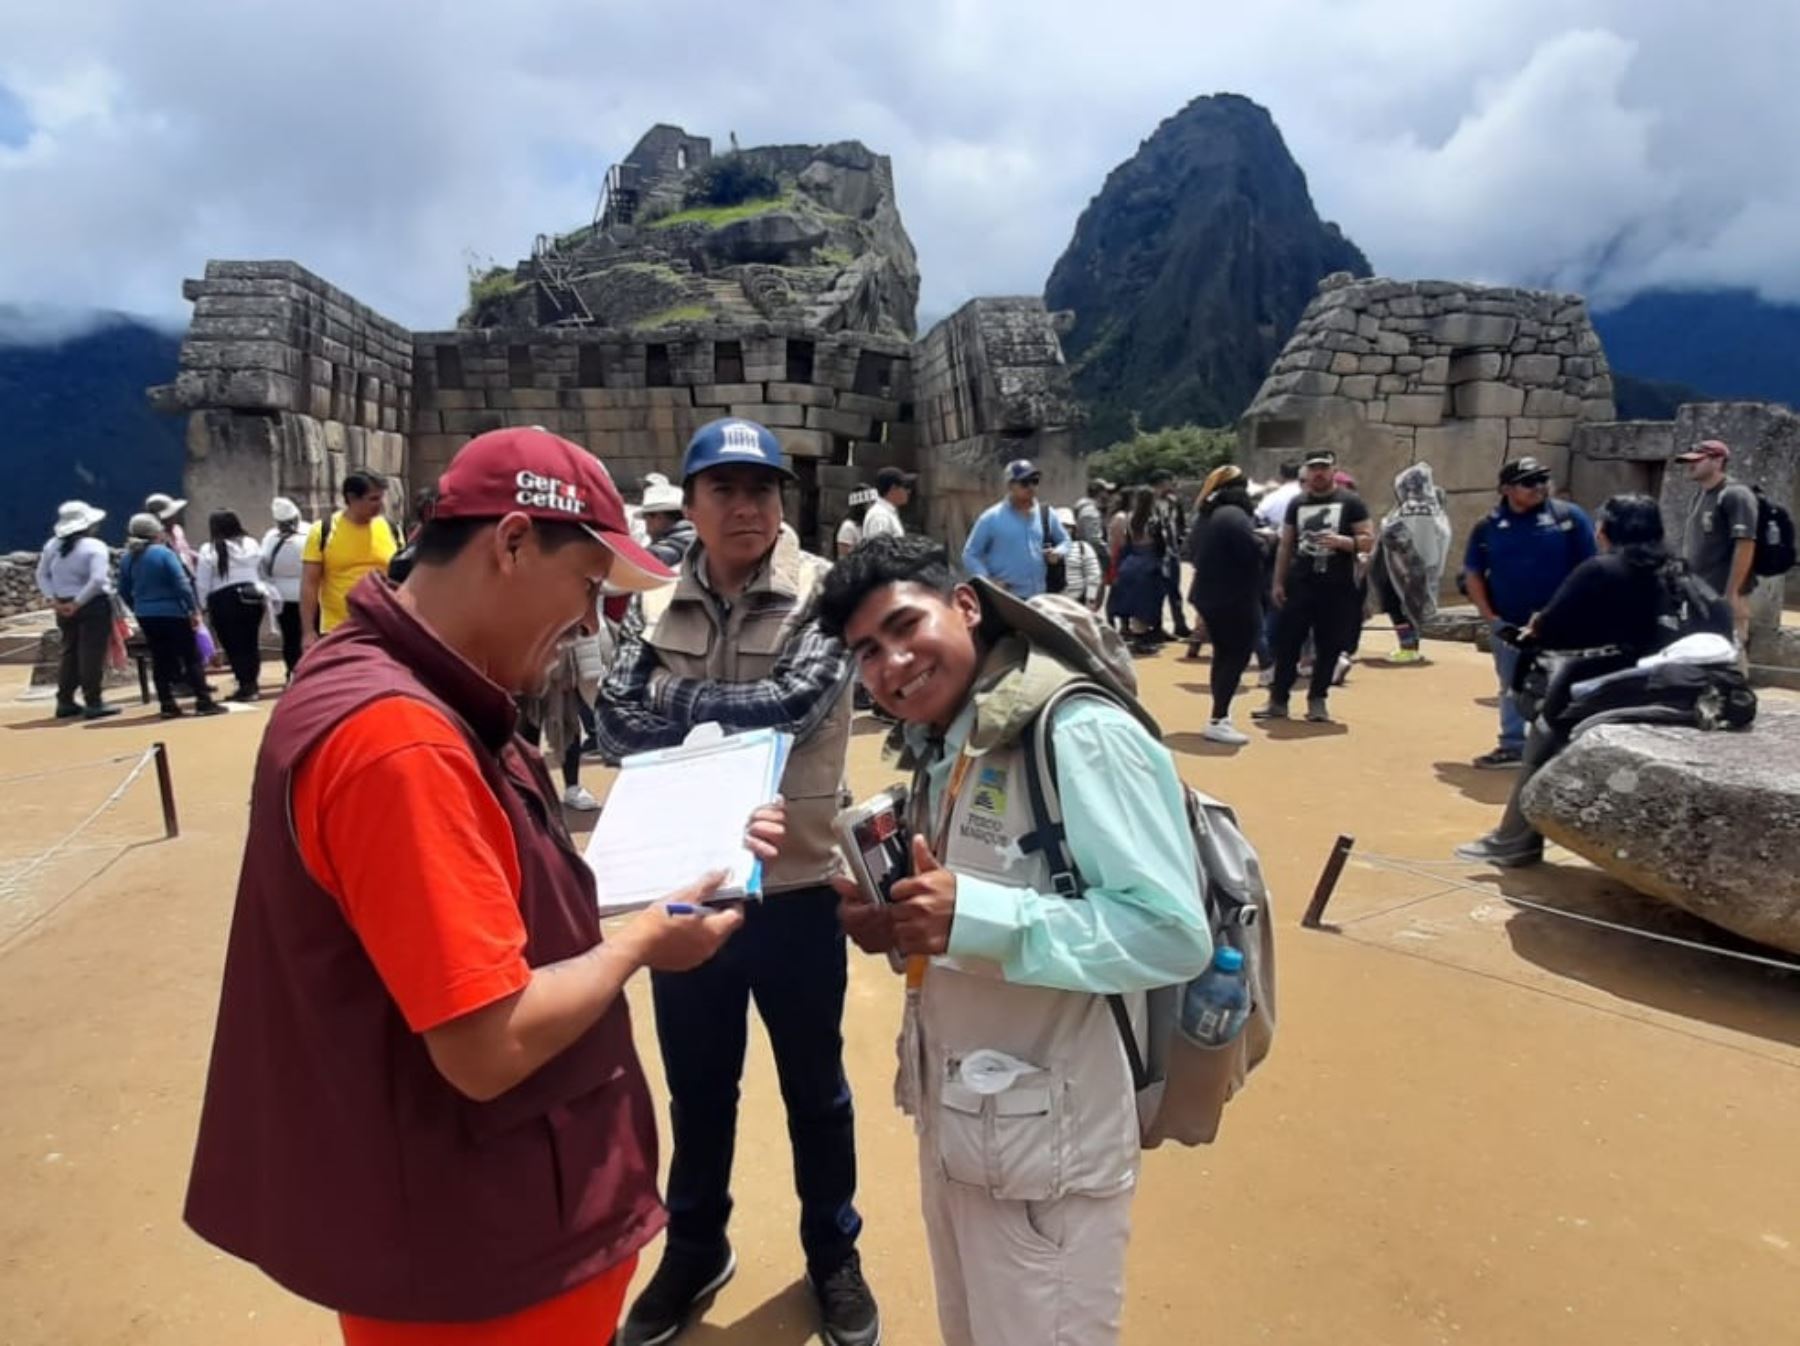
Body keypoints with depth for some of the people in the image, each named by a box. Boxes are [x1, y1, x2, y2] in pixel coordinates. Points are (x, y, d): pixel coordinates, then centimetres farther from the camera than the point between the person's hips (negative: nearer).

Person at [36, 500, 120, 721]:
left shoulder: (52, 546, 8)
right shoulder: (95, 547, -12)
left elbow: (42, 575, 10)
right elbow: (97, 580, -22)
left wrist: (53, 599, 3)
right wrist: (78, 602, -16)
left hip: (64, 606, 6)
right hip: (94, 606, -6)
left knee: (69, 652, 15)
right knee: (92, 654, -3)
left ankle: (65, 702, 18)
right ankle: (94, 702, -3)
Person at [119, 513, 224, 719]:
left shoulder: (126, 559, 6)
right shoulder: (164, 553, -12)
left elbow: (124, 591, 12)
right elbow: (182, 584, -16)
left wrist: (139, 609, 23)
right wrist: (194, 609, -11)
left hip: (146, 616, 6)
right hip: (172, 613, -6)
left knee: (160, 659, 11)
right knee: (191, 656, 0)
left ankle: (168, 705, 11)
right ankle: (204, 702, -2)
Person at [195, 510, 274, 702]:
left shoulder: (210, 551, -7)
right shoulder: (251, 544, 7)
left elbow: (202, 584, -5)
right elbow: (262, 573, 12)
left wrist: (204, 606, 4)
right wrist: (265, 597, 21)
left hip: (224, 601, -5)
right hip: (253, 598, 5)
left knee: (234, 645, 1)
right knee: (251, 642, 12)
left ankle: (246, 686, -1)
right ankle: (253, 683, 15)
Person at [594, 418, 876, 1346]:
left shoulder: (821, 592, -10)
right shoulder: (658, 603, 0)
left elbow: (797, 699, -24)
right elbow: (615, 723, -9)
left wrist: (679, 701, -13)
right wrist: (733, 715, -22)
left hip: (795, 887, -2)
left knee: (814, 1087, 18)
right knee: (696, 1086, 22)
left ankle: (833, 1255, 42)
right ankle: (694, 1250, 46)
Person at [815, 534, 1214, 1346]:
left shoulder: (1080, 736, -22)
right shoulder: (941, 750, 5)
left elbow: (1174, 934, -27)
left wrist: (974, 915, -32)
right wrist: (897, 926, -3)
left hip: (1047, 1141, -8)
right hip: (950, 1119, 9)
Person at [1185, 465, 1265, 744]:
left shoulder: (1203, 516, 12)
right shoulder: (1235, 515, -16)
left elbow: (1192, 553, 19)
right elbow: (1254, 552, -22)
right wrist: (1266, 539, -3)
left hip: (1208, 594, 9)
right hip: (1235, 598, -9)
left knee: (1223, 653, 19)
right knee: (1238, 655, -4)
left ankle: (1221, 715, 24)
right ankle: (1217, 721, -9)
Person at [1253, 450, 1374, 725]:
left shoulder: (1350, 502, 0)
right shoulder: (1297, 503, 10)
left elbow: (1368, 540, -2)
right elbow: (1285, 545, 13)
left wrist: (1342, 541, -21)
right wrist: (1278, 582, 8)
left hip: (1337, 588, -2)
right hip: (1299, 584, 2)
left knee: (1329, 646, 4)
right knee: (1287, 641, 1)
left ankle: (1318, 700, 17)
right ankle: (1278, 700, 10)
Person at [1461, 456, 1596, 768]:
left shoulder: (1570, 517, -5)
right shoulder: (1489, 526, 1)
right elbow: (1473, 572, 8)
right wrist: (1487, 614, -1)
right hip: (1508, 624, 3)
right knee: (1513, 688, 14)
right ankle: (1513, 746, 26)